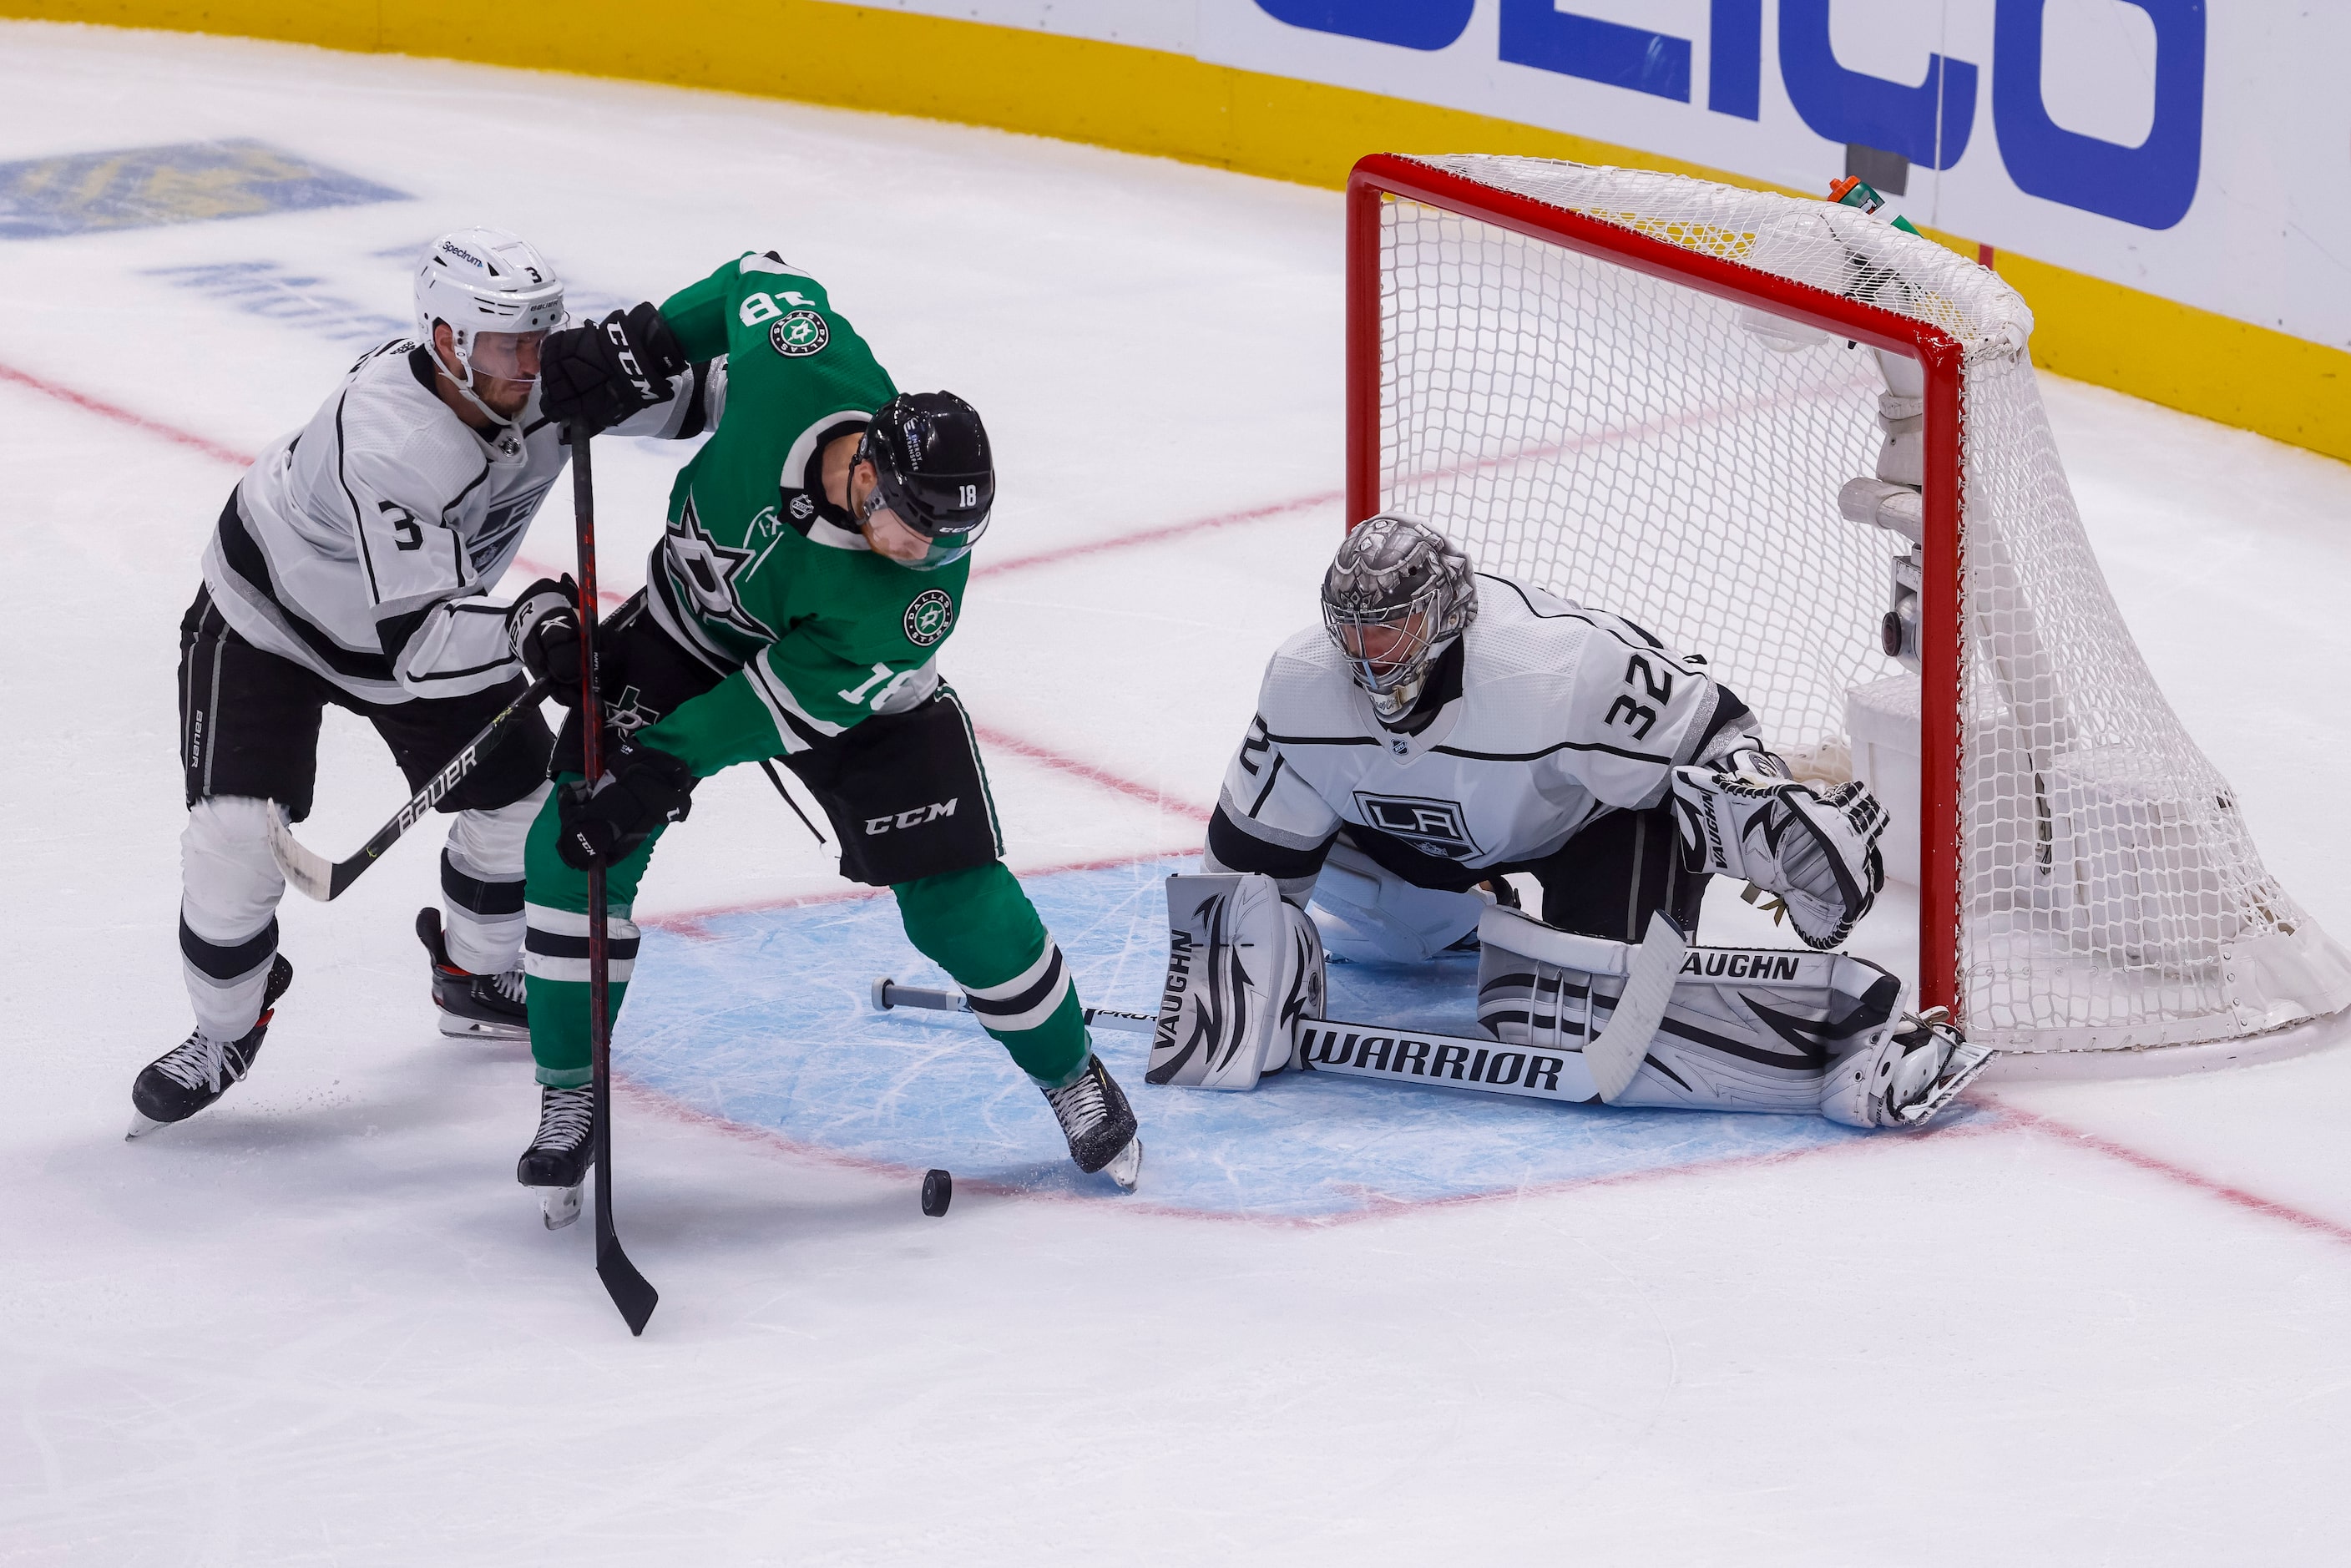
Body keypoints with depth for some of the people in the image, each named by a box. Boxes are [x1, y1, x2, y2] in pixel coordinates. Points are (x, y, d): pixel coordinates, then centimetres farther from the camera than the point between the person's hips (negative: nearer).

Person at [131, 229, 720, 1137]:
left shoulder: (553, 375, -22)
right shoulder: (381, 440, -43)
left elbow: (675, 391, -6)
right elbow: (419, 635, -47)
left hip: (422, 610, 7)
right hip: (267, 620, -7)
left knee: (523, 791, 7)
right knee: (236, 838, -16)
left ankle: (475, 978, 33)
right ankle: (226, 1029, 10)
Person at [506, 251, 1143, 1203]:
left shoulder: (920, 595, -37)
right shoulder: (801, 365, -35)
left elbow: (797, 697, -31)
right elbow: (760, 280, -11)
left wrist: (665, 765, -34)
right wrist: (641, 347, -15)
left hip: (845, 681, -2)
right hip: (692, 619, 2)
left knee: (956, 899, -6)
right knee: (574, 848, -11)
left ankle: (1070, 1075, 22)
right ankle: (569, 1098, 6)